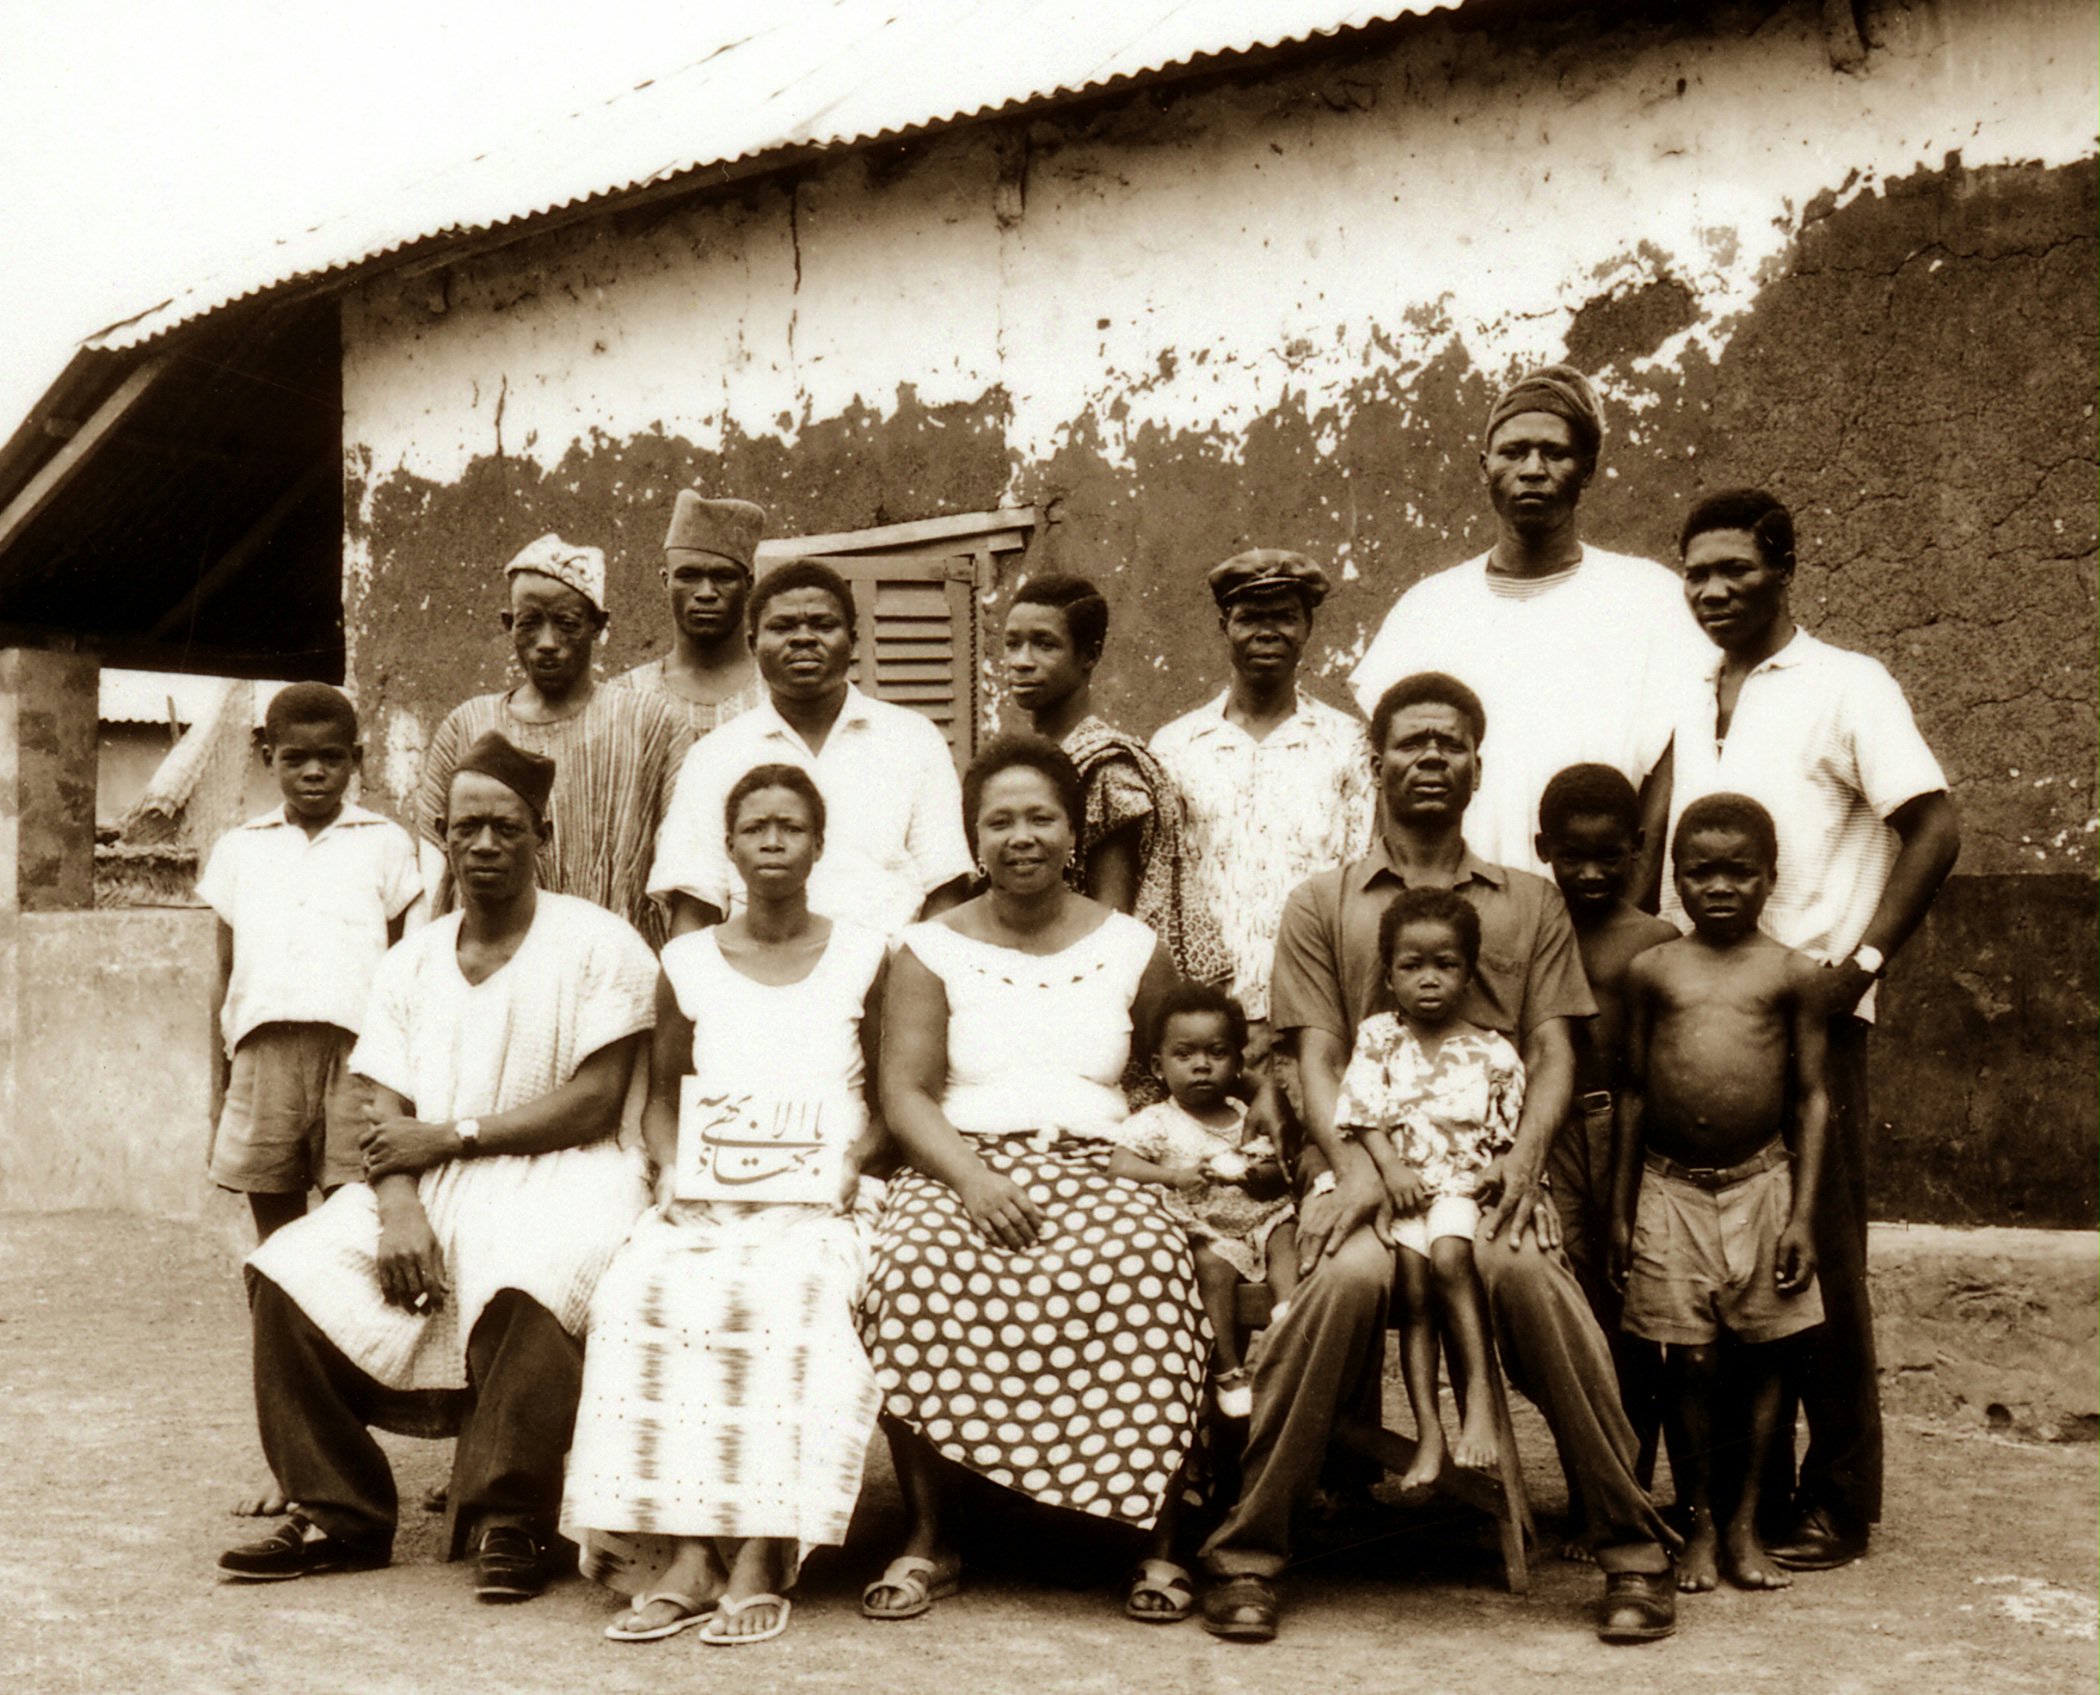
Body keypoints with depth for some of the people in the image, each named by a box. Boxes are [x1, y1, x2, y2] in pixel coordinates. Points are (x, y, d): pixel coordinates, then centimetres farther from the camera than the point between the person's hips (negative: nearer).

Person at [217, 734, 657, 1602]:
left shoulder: (600, 944, -3)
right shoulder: (410, 963, 13)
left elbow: (596, 1102, -11)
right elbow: (387, 1119, 4)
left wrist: (453, 1135, -11)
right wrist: (400, 1208, -16)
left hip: (559, 1180, -5)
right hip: (433, 1192, 5)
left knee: (530, 1283, -37)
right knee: (291, 1269, -16)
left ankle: (508, 1523, -22)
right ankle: (339, 1515, -6)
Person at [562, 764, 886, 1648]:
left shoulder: (862, 959, 9)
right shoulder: (688, 963, 14)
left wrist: (854, 1156, -8)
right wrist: (671, 1166, 0)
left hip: (818, 1201, -2)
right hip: (707, 1198, 2)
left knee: (784, 1294, -35)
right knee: (645, 1291, -31)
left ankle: (759, 1558, -32)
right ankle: (680, 1556, -31)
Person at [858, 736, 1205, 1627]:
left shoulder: (1131, 949, 15)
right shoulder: (930, 950, 12)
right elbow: (903, 1091, 1)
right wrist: (971, 1178, -16)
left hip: (1094, 1169, 0)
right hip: (959, 1168, 0)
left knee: (1142, 1263, -35)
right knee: (915, 1270, -34)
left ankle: (1158, 1542, -23)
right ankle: (927, 1538, -18)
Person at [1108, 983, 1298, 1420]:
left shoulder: (1248, 1118, 13)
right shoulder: (1155, 1122, 2)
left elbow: (1280, 1179, 14)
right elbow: (1118, 1166, -11)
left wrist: (1264, 1175, -11)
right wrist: (1174, 1175, -23)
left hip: (1258, 1220, 5)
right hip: (1203, 1231, -4)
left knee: (1287, 1236, -24)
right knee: (1214, 1265, -31)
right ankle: (1228, 1368, -26)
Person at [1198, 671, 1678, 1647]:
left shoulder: (1531, 906, 20)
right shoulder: (1321, 906, 16)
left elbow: (1552, 1054, 11)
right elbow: (1317, 1061, 6)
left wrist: (1523, 1158, -10)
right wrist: (1353, 1167, -13)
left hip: (1487, 1166, 1)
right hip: (1364, 1161, -1)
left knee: (1523, 1268, -34)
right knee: (1353, 1274, -35)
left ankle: (1633, 1547, -21)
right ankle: (1247, 1552, -23)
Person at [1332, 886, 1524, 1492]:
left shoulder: (1493, 1053, 7)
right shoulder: (1378, 1037, 8)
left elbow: (1509, 1136, 9)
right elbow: (1363, 1112, 1)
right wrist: (1390, 1167, -13)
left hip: (1466, 1187, -1)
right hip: (1401, 1186, 1)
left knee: (1449, 1254, -31)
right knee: (1412, 1279, -21)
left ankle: (1480, 1397, -27)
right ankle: (1428, 1434, -21)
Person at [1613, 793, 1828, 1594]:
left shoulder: (1790, 974, 2)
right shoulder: (1651, 972, 4)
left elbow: (1811, 1097, 2)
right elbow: (1633, 1094, 9)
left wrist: (1802, 1213, -3)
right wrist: (1620, 1210, 7)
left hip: (1760, 1188, 0)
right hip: (1670, 1190, 0)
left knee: (1759, 1357, 6)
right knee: (1689, 1362, 4)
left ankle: (1744, 1527, 19)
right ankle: (1696, 1528, 17)